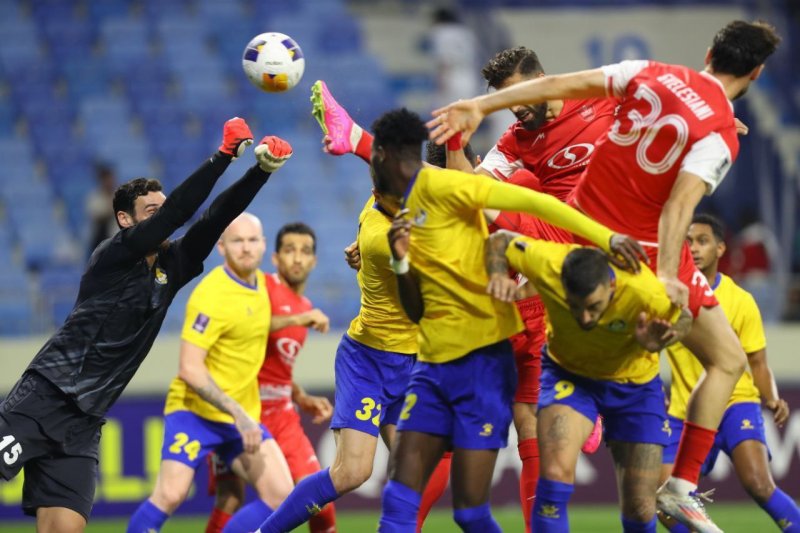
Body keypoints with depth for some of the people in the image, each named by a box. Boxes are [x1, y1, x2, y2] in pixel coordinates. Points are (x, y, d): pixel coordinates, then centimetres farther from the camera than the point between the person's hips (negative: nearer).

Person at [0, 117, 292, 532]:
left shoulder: (171, 266, 14)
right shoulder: (114, 255, -5)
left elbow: (217, 217, 5)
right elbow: (176, 212, -17)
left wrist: (263, 168, -6)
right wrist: (225, 154, -19)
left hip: (82, 422, 6)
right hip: (44, 398, -6)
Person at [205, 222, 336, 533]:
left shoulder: (305, 309, 17)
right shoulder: (263, 287, -6)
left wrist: (304, 400, 13)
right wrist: (294, 320, -29)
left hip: (280, 412, 7)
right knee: (231, 500, -13)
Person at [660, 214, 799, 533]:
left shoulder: (740, 301, -5)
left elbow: (758, 364, 1)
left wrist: (773, 401, -18)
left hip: (735, 403, -3)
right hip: (685, 412, 3)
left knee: (758, 483, -26)